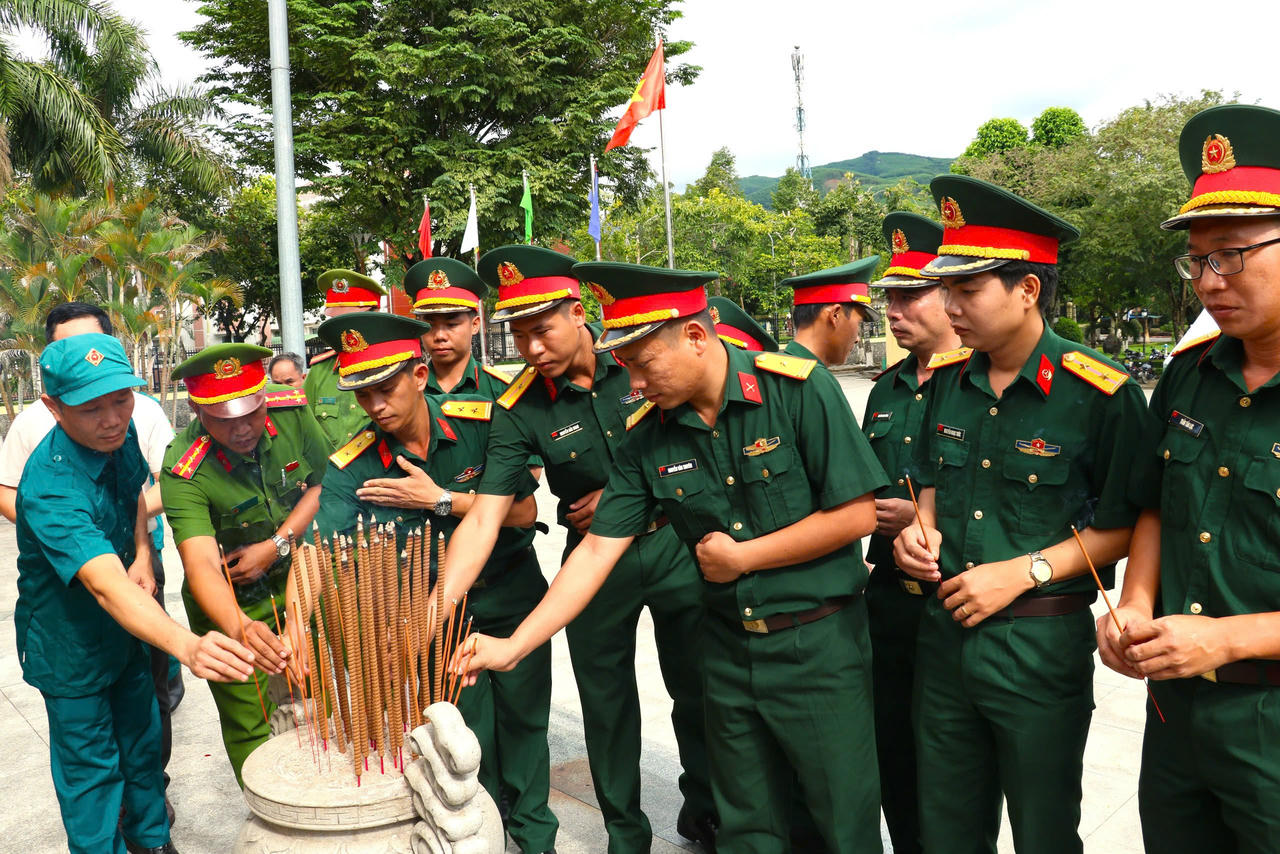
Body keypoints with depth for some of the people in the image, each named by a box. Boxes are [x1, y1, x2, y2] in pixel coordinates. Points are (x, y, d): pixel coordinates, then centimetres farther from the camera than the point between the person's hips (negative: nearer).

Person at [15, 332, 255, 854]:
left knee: (142, 737, 23)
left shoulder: (121, 435, -13)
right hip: (70, 647, -7)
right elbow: (106, 586, -50)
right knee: (91, 769, 10)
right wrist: (186, 645, -65)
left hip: (124, 630, 7)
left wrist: (142, 554, -7)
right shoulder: (50, 487, -37)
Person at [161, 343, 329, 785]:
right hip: (231, 604, -3)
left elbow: (326, 483, -4)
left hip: (297, 579, 3)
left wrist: (276, 545, -15)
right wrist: (240, 629, -56)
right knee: (251, 725, 2)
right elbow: (201, 564, -38)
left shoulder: (291, 410, -17)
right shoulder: (184, 473, -27)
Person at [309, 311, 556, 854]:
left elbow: (525, 511, -17)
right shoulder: (354, 466, -18)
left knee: (523, 721, 12)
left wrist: (439, 499, -25)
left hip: (511, 591, 0)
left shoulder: (481, 421, -19)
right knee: (468, 737, 9)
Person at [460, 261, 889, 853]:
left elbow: (857, 514, -15)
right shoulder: (647, 438, -3)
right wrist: (513, 646, -8)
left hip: (819, 642, -4)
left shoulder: (798, 389, -15)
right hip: (727, 647, 4)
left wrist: (741, 557, -12)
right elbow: (599, 549, -3)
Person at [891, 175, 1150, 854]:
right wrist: (923, 529, -2)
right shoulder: (948, 380, 3)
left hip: (1041, 645, -5)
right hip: (943, 633, 5)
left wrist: (1023, 572, -19)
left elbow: (1123, 527, -10)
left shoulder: (1102, 395, -14)